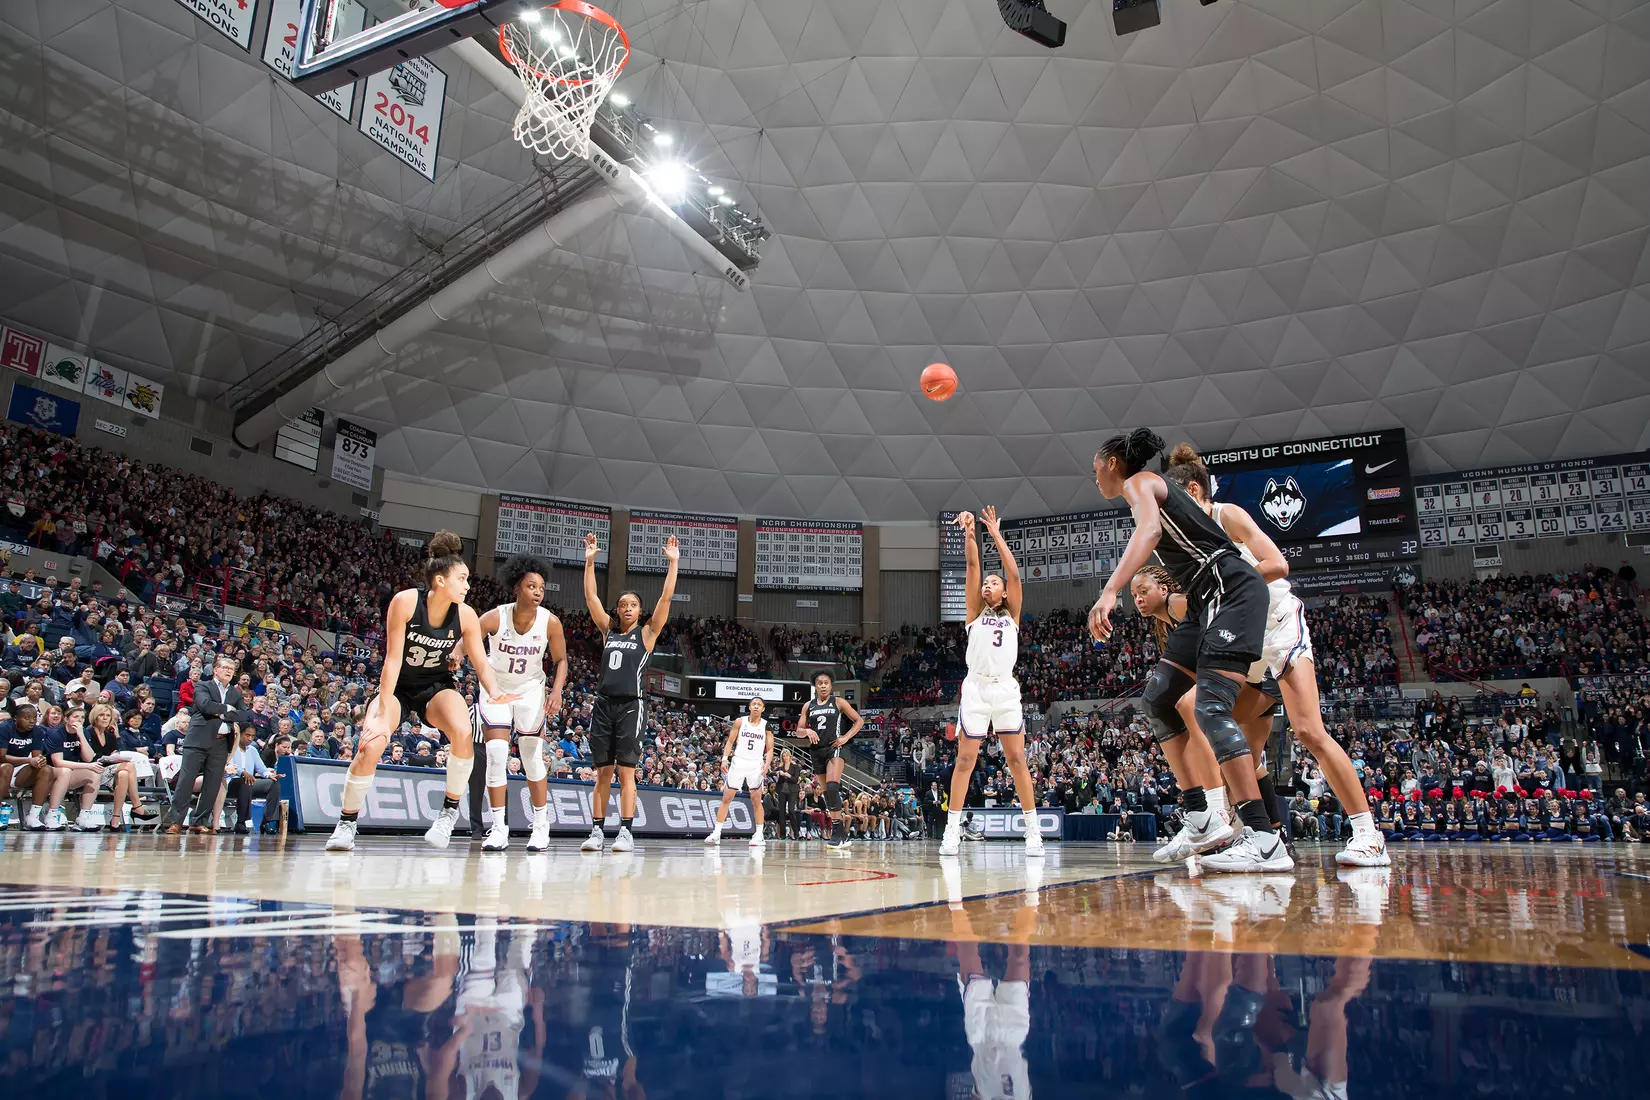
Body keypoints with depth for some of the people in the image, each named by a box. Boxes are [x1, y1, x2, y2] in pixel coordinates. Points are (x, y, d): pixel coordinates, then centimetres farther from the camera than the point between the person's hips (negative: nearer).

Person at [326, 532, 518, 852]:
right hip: (398, 685, -1)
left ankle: (450, 809, -6)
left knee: (463, 733, -28)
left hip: (437, 686, 2)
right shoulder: (405, 601, -22)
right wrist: (383, 713, -24)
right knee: (371, 744, -23)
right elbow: (393, 659, -21)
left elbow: (481, 663, -8)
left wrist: (494, 692, -29)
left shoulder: (466, 615, -14)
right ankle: (346, 822, 2)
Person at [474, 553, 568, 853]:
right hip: (495, 688, 0)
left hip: (531, 690, 0)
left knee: (532, 757, 0)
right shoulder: (495, 617, -21)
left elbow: (560, 660, -5)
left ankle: (541, 826, 11)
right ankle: (499, 829, 1)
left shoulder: (550, 622, -17)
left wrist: (557, 690, -20)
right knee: (496, 755, -7)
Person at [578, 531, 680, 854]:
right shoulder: (608, 630, 14)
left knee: (626, 770, -6)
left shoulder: (647, 633, 6)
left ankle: (626, 832, -4)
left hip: (630, 705, -3)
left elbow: (666, 598, -3)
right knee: (602, 772, 5)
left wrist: (673, 562, -7)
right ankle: (597, 831, 8)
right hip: (603, 704, 3)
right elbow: (590, 597, 9)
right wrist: (590, 560, 4)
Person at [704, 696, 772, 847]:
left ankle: (759, 835, 9)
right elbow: (730, 742, 5)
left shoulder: (766, 725, 1)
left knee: (756, 800, 2)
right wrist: (725, 758, -8)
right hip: (738, 762, 1)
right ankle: (716, 833, 4)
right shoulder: (739, 722, 2)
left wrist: (767, 764, -17)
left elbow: (770, 749, 0)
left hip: (756, 765, 0)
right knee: (726, 798, 0)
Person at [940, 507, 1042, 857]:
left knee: (1017, 760, 1)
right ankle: (952, 831, 1)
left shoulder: (1012, 614, 13)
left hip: (1006, 690, 0)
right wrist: (969, 532, -7)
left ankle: (1033, 831, 6)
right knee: (965, 760, -2)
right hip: (976, 688, 0)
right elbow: (972, 566, 1)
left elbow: (1013, 573, 1)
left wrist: (996, 534, 1)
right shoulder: (976, 612, 12)